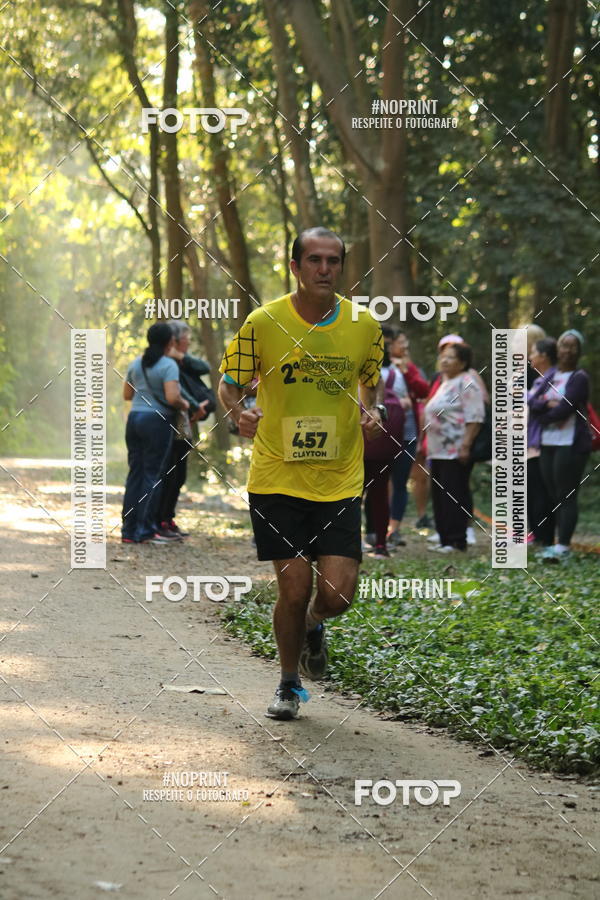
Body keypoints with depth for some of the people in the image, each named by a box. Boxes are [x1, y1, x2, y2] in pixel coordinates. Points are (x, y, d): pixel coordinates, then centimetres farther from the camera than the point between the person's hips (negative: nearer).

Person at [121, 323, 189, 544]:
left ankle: (129, 530, 11)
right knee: (152, 475, -1)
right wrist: (184, 404, -3)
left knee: (135, 474, 10)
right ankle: (145, 530, -1)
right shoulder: (168, 365, -12)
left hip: (134, 419, 6)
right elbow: (172, 397, -22)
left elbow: (127, 394, 17)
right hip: (157, 422, -6)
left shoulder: (136, 364, 9)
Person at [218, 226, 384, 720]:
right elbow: (229, 385, 4)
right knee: (294, 589, -5)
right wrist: (240, 412, -17)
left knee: (337, 594, -7)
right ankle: (289, 683, 21)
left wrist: (371, 411, -2)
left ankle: (313, 626, 31)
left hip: (340, 481, 2)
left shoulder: (364, 326, 1)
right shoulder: (262, 322, -5)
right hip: (276, 478, -2)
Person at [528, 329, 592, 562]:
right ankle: (561, 545, 13)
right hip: (548, 443, 7)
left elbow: (564, 409, -16)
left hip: (571, 444, -7)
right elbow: (532, 402, 4)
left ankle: (563, 547, -10)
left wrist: (544, 417, -1)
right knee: (554, 496, 9)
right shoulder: (550, 375, 14)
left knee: (566, 496, -8)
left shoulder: (579, 378, -7)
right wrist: (549, 404, -14)